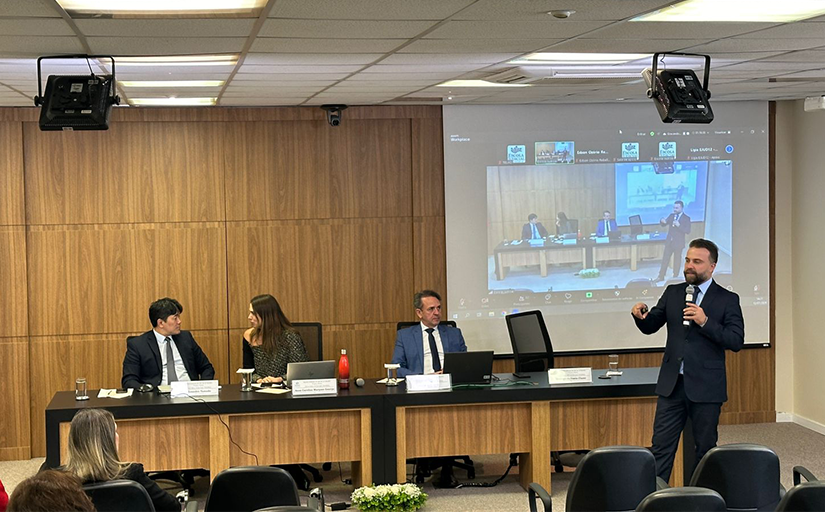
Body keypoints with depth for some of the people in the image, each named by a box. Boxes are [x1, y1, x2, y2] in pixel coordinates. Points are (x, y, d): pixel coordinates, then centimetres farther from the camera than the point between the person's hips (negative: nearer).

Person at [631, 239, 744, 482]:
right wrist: (641, 315, -12)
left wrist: (705, 321, -22)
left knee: (706, 449, 8)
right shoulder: (672, 293, 10)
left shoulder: (727, 299, -2)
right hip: (672, 384, 3)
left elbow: (736, 341, -11)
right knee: (661, 448, 1)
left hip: (705, 387, -3)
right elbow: (651, 326, 11)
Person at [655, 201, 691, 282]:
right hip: (669, 242, 5)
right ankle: (661, 276, 15)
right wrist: (663, 221, -18)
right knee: (665, 259, 8)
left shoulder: (686, 218, -10)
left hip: (678, 243, -5)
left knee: (677, 260, 9)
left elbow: (687, 231, -18)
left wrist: (679, 225, -31)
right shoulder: (671, 215, 5)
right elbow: (663, 224, 7)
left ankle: (675, 277, 21)